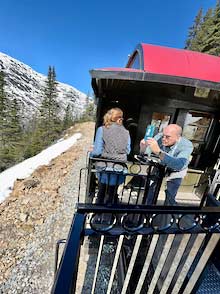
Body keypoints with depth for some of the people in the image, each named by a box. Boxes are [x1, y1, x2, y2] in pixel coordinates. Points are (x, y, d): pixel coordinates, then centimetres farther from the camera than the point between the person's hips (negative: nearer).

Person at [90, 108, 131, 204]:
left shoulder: (102, 129, -10)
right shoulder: (126, 132, -1)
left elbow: (97, 151, -13)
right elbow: (128, 151, 1)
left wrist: (91, 154, 8)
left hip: (105, 168, -2)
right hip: (119, 169, 2)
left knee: (101, 192, 20)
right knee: (113, 194, 21)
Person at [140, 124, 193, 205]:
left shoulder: (187, 145, -33)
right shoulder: (160, 136, -27)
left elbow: (178, 165, -50)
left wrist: (158, 152, -63)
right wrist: (143, 147, -50)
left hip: (175, 173, -2)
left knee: (170, 199, 2)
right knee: (150, 194, 8)